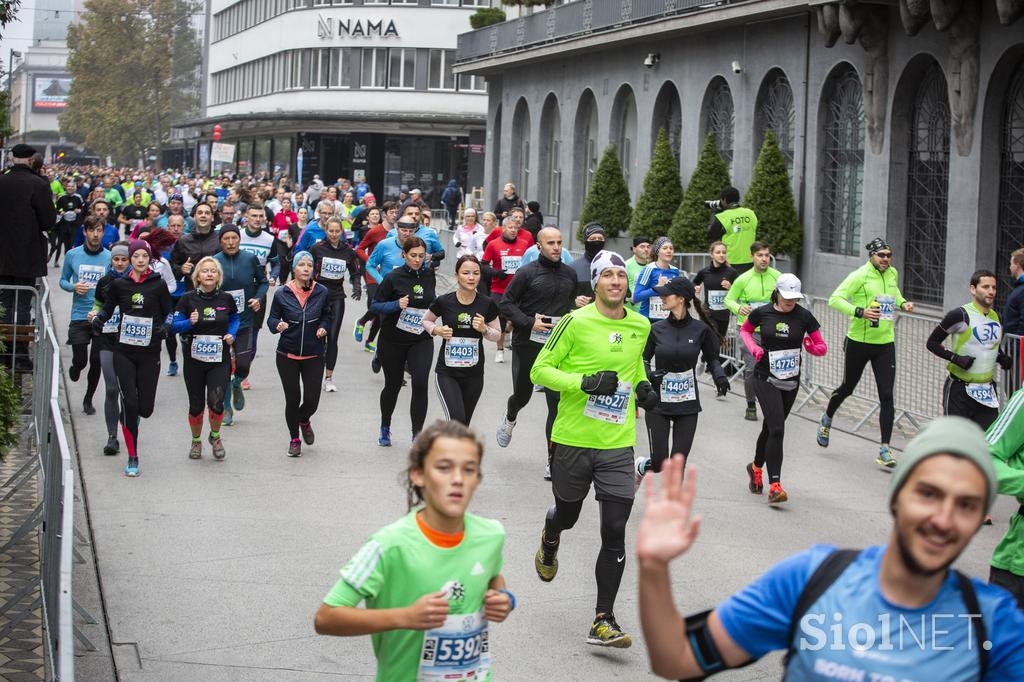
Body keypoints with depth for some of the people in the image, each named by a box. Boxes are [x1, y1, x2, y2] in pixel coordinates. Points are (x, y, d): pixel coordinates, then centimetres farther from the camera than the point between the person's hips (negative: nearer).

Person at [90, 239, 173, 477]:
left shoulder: (158, 285, -1)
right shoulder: (119, 284, 2)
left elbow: (169, 312, 7)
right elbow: (108, 308, 13)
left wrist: (166, 327, -13)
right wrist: (97, 318, -7)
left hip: (150, 353, 0)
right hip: (124, 352, 0)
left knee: (145, 408, -1)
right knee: (129, 402, -11)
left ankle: (131, 416, 41)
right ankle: (132, 459, 1)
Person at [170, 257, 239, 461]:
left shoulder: (226, 299, -1)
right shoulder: (188, 299, -5)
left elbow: (235, 318, 18)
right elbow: (174, 325, -1)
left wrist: (231, 334, -1)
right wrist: (190, 322, -20)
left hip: (219, 360, 0)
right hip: (194, 359, 0)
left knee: (216, 402, -14)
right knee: (196, 405, 7)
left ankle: (215, 436, 16)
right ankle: (196, 441, 33)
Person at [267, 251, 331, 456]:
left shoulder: (321, 292, -2)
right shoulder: (282, 293, -6)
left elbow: (327, 315, 14)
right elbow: (272, 319, 2)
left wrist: (324, 327, -6)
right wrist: (278, 325, -20)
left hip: (314, 355, 1)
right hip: (287, 354, -1)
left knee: (312, 400, 0)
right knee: (292, 399, 2)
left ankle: (304, 420, 37)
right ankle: (294, 439, 25)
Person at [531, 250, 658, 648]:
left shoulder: (640, 326, 6)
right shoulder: (577, 323, -10)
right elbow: (540, 370, -9)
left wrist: (642, 386, 6)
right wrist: (585, 382, -21)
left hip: (618, 444, 3)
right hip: (573, 439, -2)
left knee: (614, 533, -6)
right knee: (567, 514, 17)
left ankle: (604, 622, -3)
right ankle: (549, 543, 57)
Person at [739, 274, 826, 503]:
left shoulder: (804, 316, -4)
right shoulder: (762, 313, -5)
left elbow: (822, 347, 1)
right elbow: (744, 330, 15)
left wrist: (811, 347, -21)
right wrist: (753, 347, -4)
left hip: (791, 381, 3)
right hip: (765, 379, -3)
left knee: (771, 427, 17)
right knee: (777, 429, -16)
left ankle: (756, 467, 43)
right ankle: (775, 486, -18)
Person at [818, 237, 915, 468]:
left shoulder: (892, 273, 5)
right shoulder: (859, 276, -14)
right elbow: (835, 299, -18)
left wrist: (902, 303, 7)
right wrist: (860, 312, -29)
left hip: (885, 344, 4)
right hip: (859, 342, -4)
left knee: (887, 396, -6)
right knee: (848, 388, 15)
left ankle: (885, 449, -5)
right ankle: (827, 418, 47)